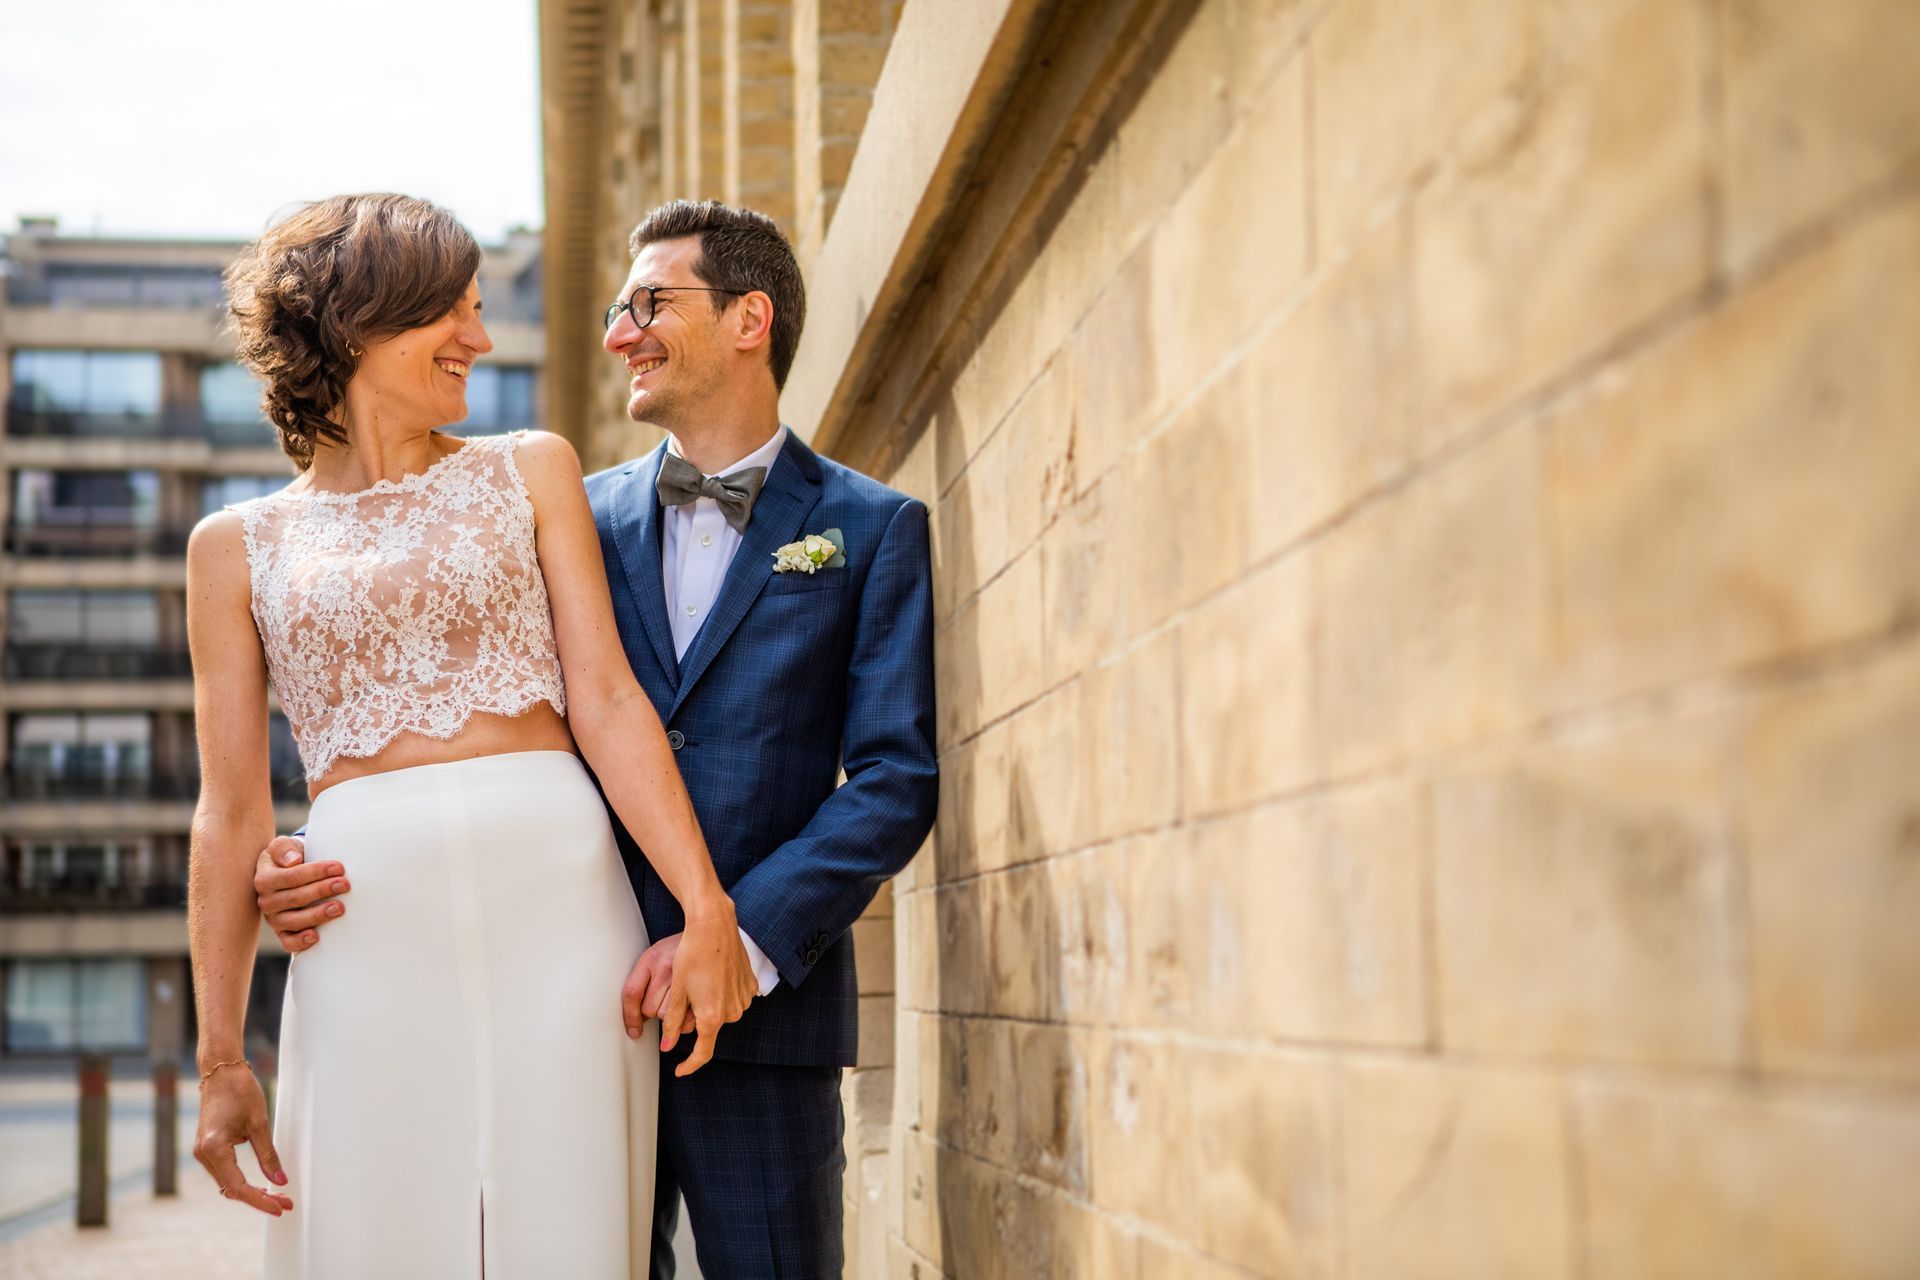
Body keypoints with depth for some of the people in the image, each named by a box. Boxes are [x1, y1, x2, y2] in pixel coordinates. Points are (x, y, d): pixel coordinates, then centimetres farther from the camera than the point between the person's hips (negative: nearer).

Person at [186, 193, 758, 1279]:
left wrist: (708, 907, -8)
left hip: (553, 902, 1)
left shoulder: (531, 471, 14)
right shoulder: (238, 547, 12)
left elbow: (606, 699, 4)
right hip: (370, 933, 0)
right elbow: (233, 812, 9)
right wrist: (221, 1057, 3)